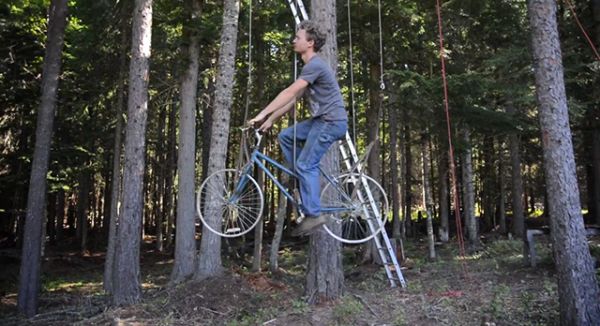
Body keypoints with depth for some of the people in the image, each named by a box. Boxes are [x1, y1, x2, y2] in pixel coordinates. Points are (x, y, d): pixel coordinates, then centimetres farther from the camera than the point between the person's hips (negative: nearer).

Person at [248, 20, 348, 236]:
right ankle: (308, 179, 12)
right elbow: (293, 98, 15)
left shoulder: (315, 65, -15)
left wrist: (262, 114, -23)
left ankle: (314, 214, -2)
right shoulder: (310, 66, 17)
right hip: (322, 120, 9)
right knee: (286, 136, 8)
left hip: (332, 121, -9)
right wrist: (271, 120, 11)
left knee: (306, 165, -9)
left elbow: (289, 93, -23)